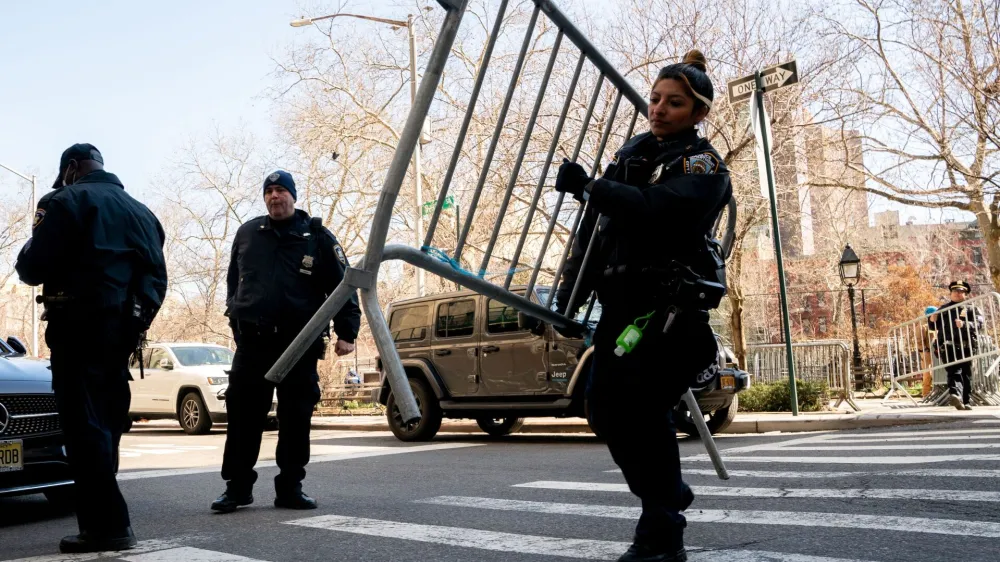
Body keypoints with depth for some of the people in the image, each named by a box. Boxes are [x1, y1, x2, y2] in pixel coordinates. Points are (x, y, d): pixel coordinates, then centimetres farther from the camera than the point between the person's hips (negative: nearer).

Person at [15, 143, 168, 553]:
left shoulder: (66, 201, -3)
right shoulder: (140, 211, 19)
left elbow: (32, 269, -8)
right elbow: (157, 277, 17)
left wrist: (28, 254, 14)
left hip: (81, 327, -7)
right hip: (123, 329, 7)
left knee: (83, 425, -6)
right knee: (104, 426, 12)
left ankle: (109, 525, -10)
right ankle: (103, 523, 15)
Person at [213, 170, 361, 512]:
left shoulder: (317, 237, 3)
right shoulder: (247, 234, 11)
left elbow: (342, 286, 0)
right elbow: (233, 281, 22)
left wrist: (346, 332, -6)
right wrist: (236, 320, 19)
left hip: (300, 344, -1)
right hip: (252, 342, 2)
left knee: (296, 419, 4)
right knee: (243, 417, 2)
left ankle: (290, 488, 14)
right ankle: (237, 487, 12)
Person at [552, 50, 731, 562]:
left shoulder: (703, 165, -3)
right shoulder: (631, 154, 18)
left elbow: (657, 209, -24)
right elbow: (593, 229, 17)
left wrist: (588, 187, -19)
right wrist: (570, 295, 13)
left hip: (670, 303, -7)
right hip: (621, 299, 8)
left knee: (641, 409, -15)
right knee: (603, 408, 7)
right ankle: (668, 494, 29)